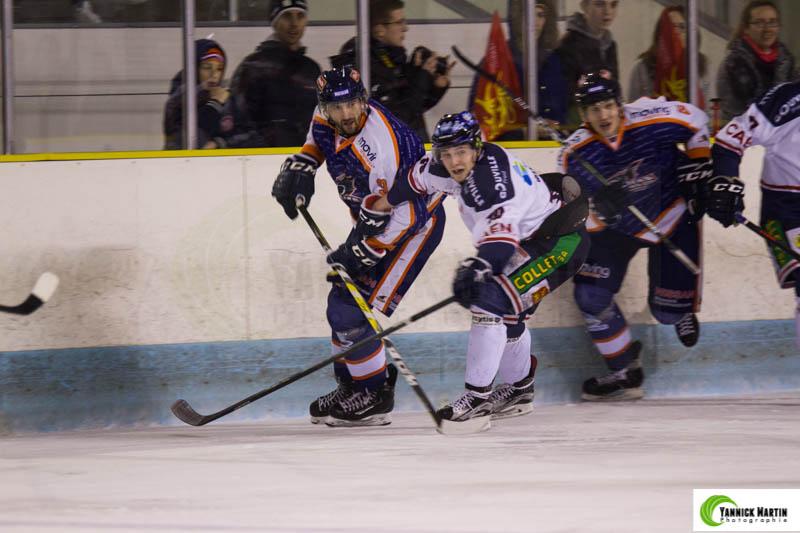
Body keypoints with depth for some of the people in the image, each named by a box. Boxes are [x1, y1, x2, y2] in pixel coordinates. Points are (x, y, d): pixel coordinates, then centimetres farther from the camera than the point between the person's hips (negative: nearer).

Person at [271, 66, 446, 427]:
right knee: (341, 302, 11)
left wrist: (358, 255, -29)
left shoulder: (378, 147, -35)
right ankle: (350, 387, 25)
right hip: (374, 219, 9)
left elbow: (399, 215, -32)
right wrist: (300, 168, 1)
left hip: (416, 222, -9)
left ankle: (375, 397, -4)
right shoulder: (326, 120, -9)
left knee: (352, 311, -15)